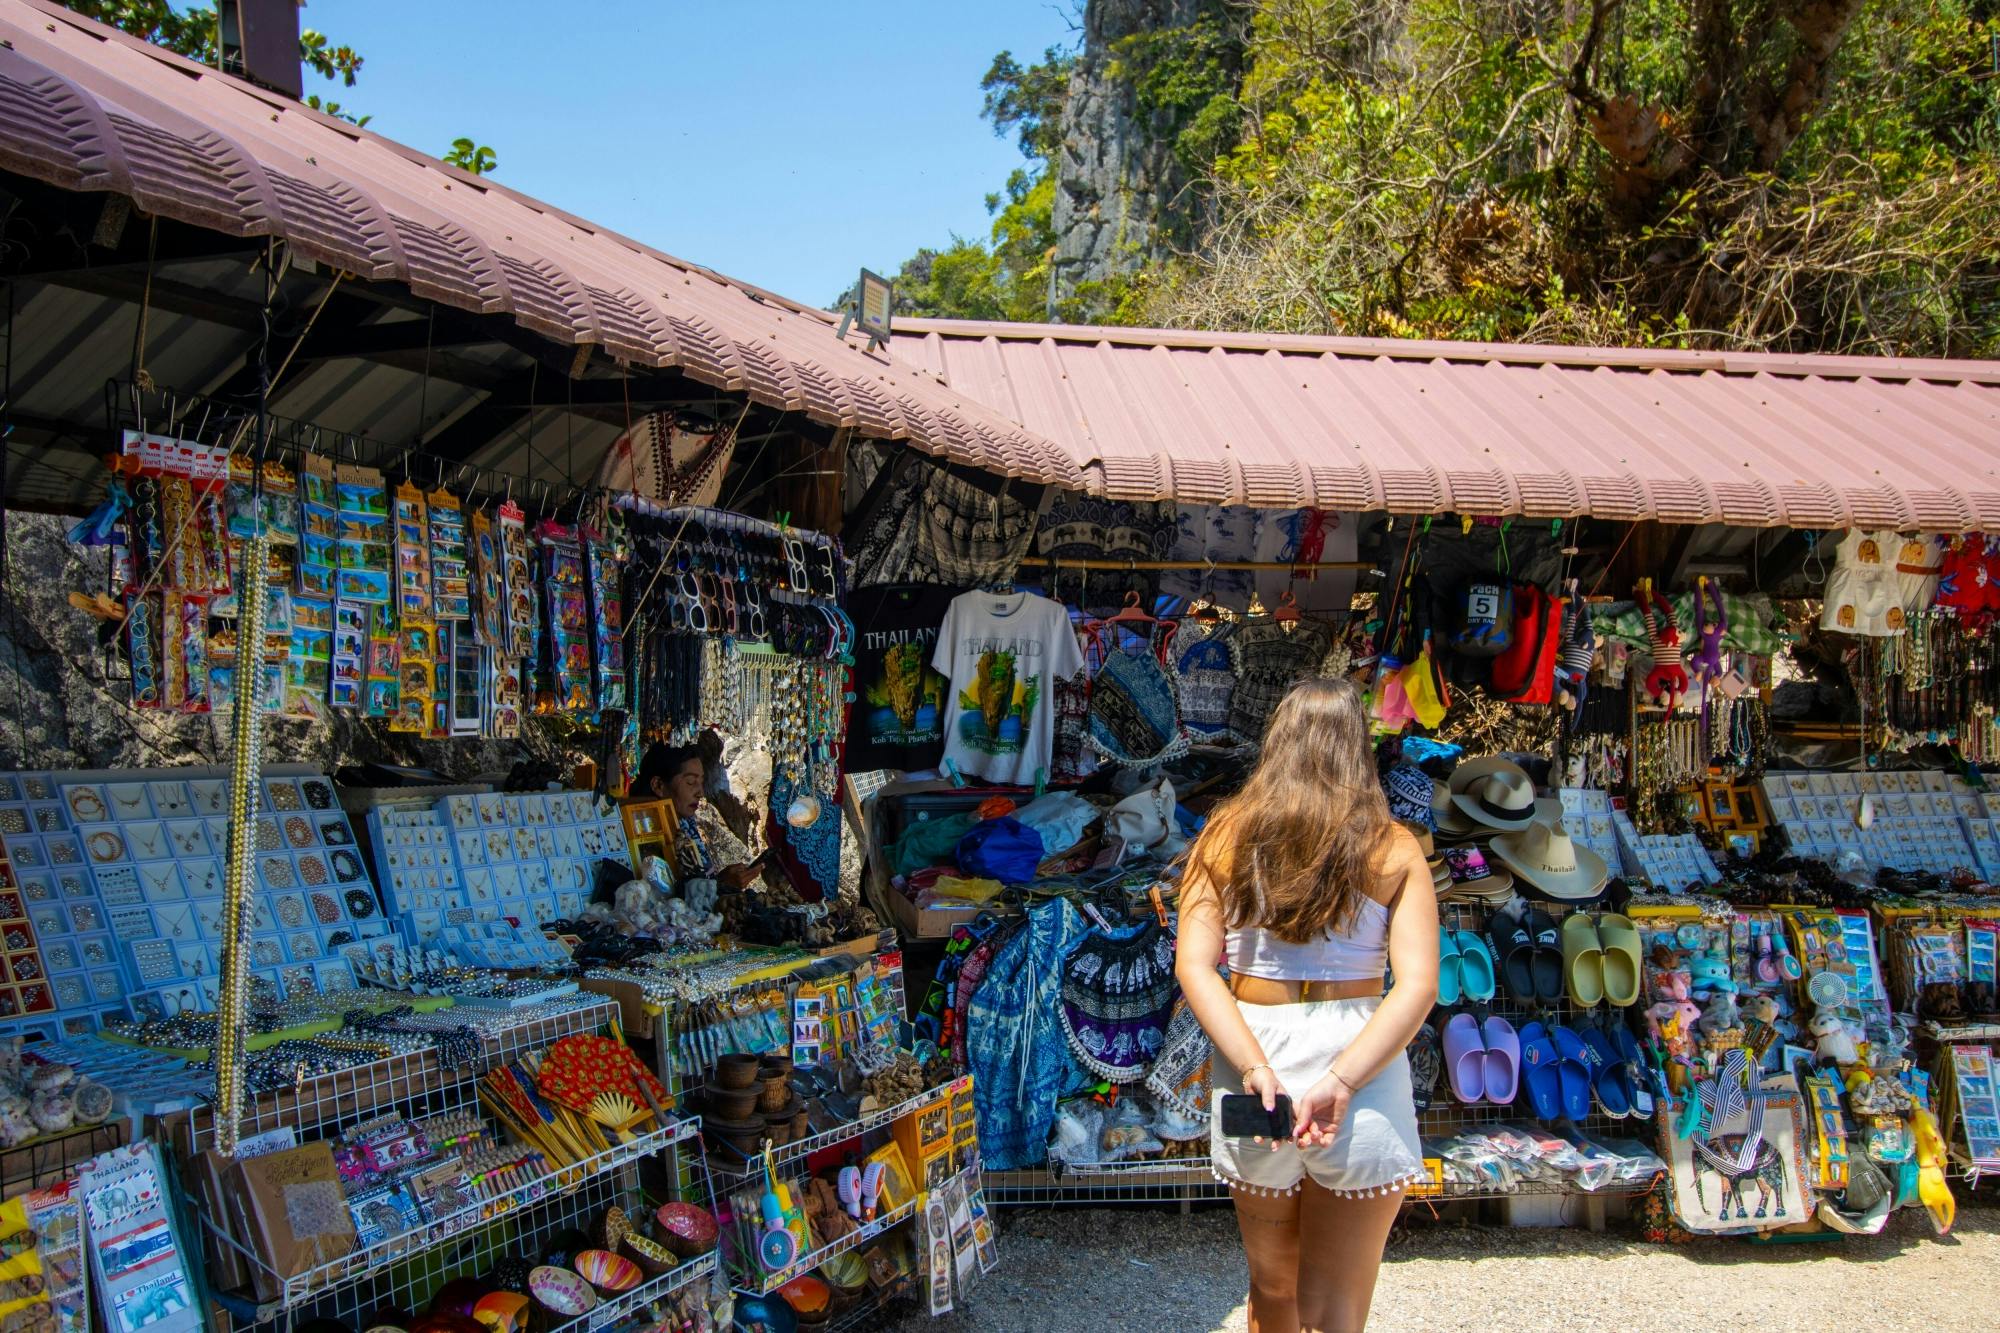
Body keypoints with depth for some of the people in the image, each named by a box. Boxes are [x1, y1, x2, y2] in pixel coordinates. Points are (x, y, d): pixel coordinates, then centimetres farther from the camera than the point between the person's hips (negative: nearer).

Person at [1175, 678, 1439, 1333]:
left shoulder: (1228, 834, 2)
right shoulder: (1393, 848, -1)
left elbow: (1194, 966, -7)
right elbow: (1418, 984, -12)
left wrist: (1256, 1070, -15)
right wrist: (1340, 1082, -19)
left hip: (1253, 1061, 2)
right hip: (1357, 1055, -2)